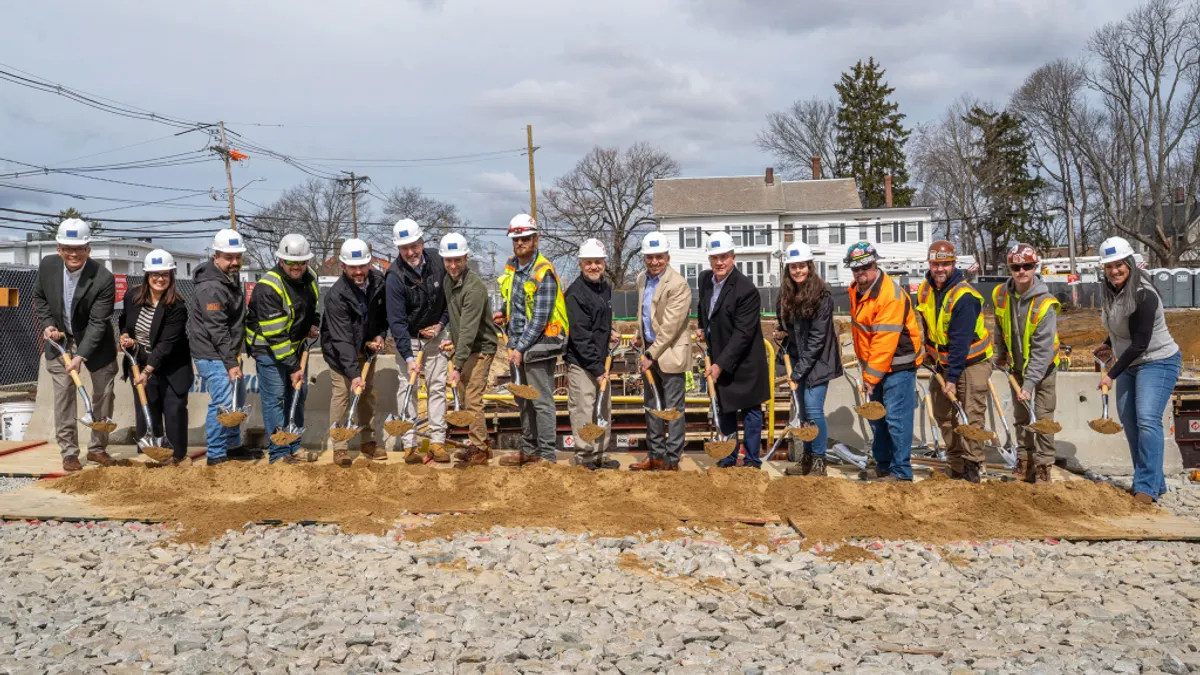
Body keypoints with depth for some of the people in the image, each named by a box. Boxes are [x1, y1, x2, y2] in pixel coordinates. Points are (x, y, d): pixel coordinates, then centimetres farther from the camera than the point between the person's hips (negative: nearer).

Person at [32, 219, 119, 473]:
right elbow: (39, 297, 7)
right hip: (60, 341, 2)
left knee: (103, 396, 7)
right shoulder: (47, 265, -13)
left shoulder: (104, 279, -26)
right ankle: (69, 452, 11)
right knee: (63, 398, 1)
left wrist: (80, 356, -31)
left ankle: (97, 448, 23)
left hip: (95, 343, -2)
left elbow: (98, 323, -25)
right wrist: (47, 324, -8)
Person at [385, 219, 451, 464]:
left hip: (435, 334, 3)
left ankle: (437, 441, 4)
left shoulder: (437, 262, -12)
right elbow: (397, 321, -24)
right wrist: (408, 357, -30)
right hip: (407, 337, -3)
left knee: (437, 386, 2)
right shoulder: (395, 276, -23)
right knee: (407, 387, -6)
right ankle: (409, 443, -2)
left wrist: (442, 322, -6)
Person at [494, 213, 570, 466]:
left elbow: (540, 318, -20)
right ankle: (528, 449, 28)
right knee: (524, 400, 17)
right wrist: (504, 314, 7)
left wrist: (520, 348, -20)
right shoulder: (511, 266, 10)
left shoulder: (543, 272, -16)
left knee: (542, 402, -5)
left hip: (539, 344, -9)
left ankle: (547, 455, 0)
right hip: (519, 343, 9)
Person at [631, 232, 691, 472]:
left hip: (670, 353, -8)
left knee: (673, 409, -1)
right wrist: (640, 334, 13)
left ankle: (672, 461, 6)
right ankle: (656, 455, 27)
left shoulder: (678, 284, -19)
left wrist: (652, 355, -20)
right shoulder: (642, 279, 7)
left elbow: (669, 327, -21)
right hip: (650, 351, 8)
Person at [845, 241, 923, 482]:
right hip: (874, 365, 9)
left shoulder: (891, 295, -22)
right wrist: (866, 370, 17)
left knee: (896, 418, -8)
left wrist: (871, 376, -21)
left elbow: (885, 340, -24)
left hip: (898, 365, -9)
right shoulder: (856, 291, 6)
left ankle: (901, 471, 0)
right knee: (876, 417, 14)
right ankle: (882, 466, 25)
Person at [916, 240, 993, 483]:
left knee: (971, 416, -8)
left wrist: (952, 377, -24)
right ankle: (957, 466, 19)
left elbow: (960, 342, -25)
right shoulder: (926, 289, -2)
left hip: (971, 362, -7)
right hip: (943, 361, 7)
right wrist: (929, 350, 15)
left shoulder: (964, 296, -24)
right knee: (943, 415, 9)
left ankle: (972, 467, 1)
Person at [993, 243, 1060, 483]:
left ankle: (1043, 466, 6)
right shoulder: (1001, 294, -9)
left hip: (1043, 367, -5)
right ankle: (1025, 462, 24)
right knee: (1021, 417, 13)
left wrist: (1029, 384, -30)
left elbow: (1042, 350, -26)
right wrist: (1001, 354, 17)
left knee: (1042, 417, -4)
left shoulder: (1045, 303, -25)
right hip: (1017, 365, 5)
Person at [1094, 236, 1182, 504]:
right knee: (1128, 420, 8)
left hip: (1157, 363, -9)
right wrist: (1110, 345, 18)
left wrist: (1112, 374, -21)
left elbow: (1139, 344, -24)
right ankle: (1153, 481, 19)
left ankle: (1147, 487, -12)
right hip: (1129, 364, 9)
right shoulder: (1113, 291, 0)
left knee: (1147, 420, -18)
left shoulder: (1144, 296, -24)